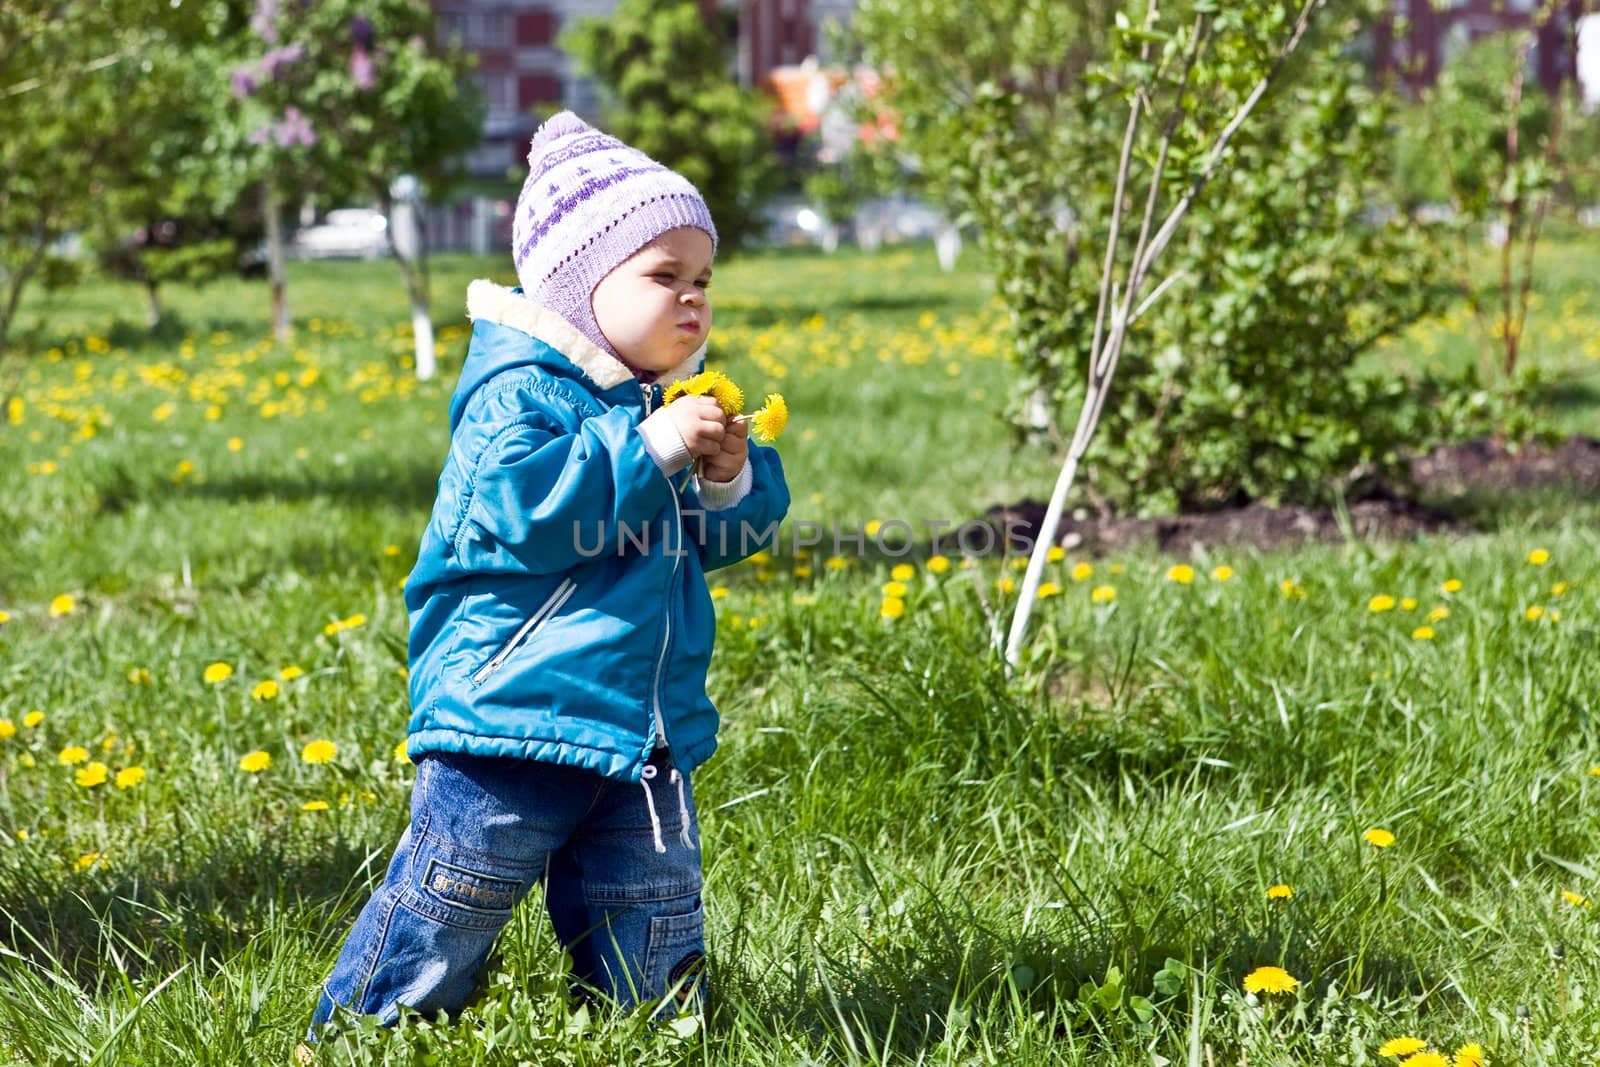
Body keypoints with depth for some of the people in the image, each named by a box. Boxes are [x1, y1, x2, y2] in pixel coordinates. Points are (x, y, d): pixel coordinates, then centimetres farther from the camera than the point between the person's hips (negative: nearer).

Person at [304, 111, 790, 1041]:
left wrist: (734, 480, -2)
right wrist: (648, 449, -24)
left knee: (655, 958, 11)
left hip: (647, 737, 7)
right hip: (514, 717, -7)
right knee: (439, 932, 1)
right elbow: (521, 507, -27)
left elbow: (712, 540, 20)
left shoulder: (670, 401, 14)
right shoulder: (519, 394, -11)